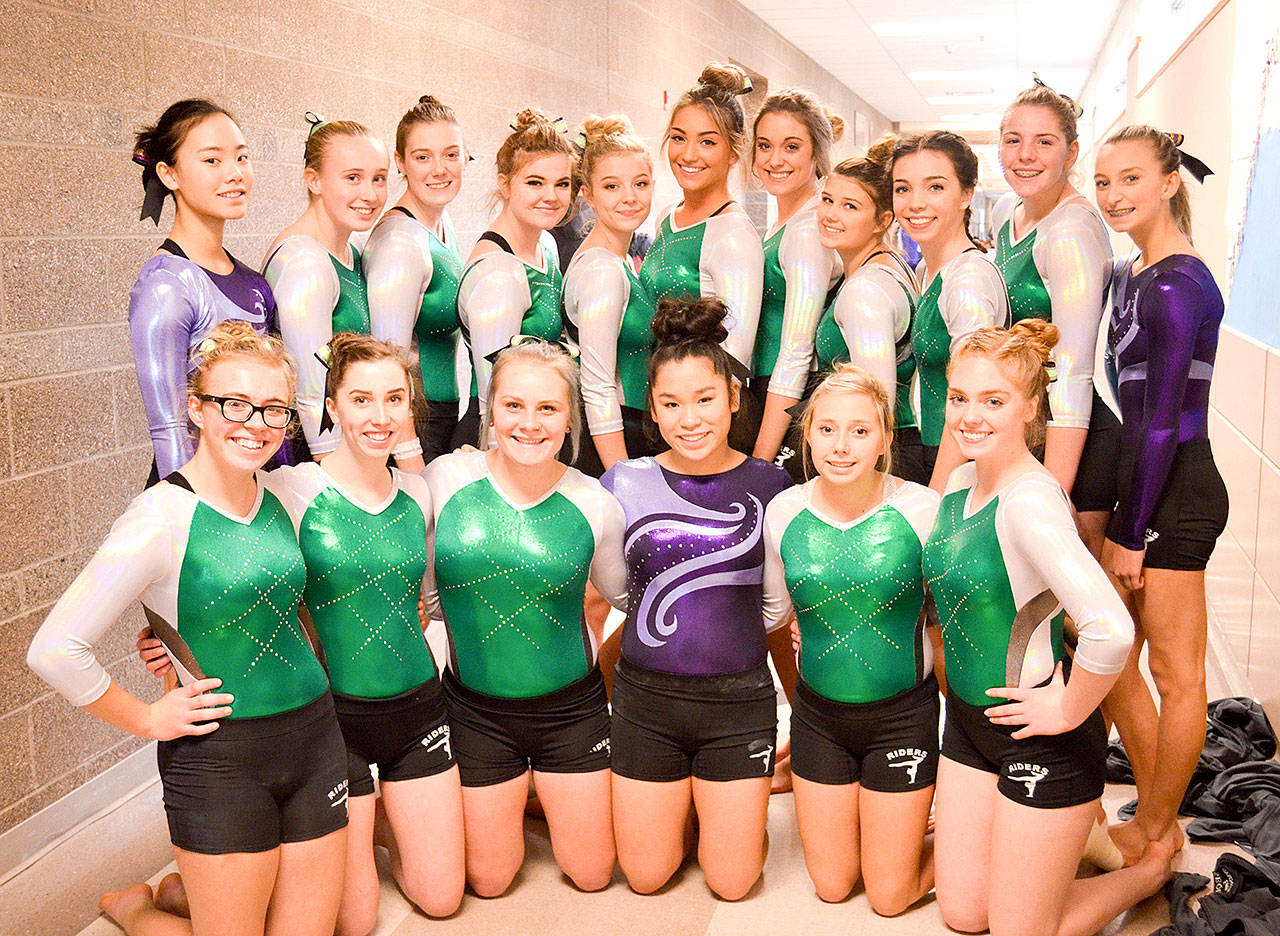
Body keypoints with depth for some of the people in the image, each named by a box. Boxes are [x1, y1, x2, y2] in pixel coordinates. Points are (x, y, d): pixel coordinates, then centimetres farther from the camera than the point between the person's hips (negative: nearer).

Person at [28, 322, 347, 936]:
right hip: (219, 761, -6)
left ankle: (195, 886, 39)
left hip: (315, 739, 6)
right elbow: (54, 651, -22)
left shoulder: (280, 496, 2)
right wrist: (148, 720, -12)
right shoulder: (163, 518, -18)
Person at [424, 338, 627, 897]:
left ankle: (539, 794, 40)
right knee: (488, 881, 12)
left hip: (570, 708, 1)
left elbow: (626, 596, 6)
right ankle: (499, 803, 42)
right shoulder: (445, 479, -12)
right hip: (475, 709, 0)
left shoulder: (594, 505, -12)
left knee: (592, 875, 13)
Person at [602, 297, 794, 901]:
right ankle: (686, 803, 41)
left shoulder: (769, 487, -4)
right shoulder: (623, 484, -4)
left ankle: (732, 806, 37)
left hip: (740, 699, 0)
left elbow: (780, 610, 6)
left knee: (731, 883, 7)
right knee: (646, 877, 12)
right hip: (644, 697, 1)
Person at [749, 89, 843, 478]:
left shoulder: (810, 230, -16)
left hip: (794, 415, -9)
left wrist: (759, 463, -22)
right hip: (769, 398, 9)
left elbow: (796, 357, -21)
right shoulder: (785, 223, 13)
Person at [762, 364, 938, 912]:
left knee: (890, 898, 7)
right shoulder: (783, 513, -9)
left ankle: (923, 824, 36)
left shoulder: (923, 510, -17)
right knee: (831, 887, 15)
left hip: (902, 713, -2)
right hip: (818, 714, 3)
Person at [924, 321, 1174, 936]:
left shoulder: (1030, 500, -26)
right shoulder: (961, 480, 0)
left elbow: (1110, 630, -39)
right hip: (969, 722, 8)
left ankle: (1154, 867, 28)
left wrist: (1068, 713, -24)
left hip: (1041, 739, -8)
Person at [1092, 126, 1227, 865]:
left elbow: (1163, 421, -18)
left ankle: (1155, 835, 21)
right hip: (1145, 487, 10)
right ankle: (1159, 817, 31)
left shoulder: (1177, 284, -16)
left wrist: (1132, 535, -15)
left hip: (1175, 497, -10)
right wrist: (1125, 523, 15)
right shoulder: (1134, 276, 13)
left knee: (1176, 676, 5)